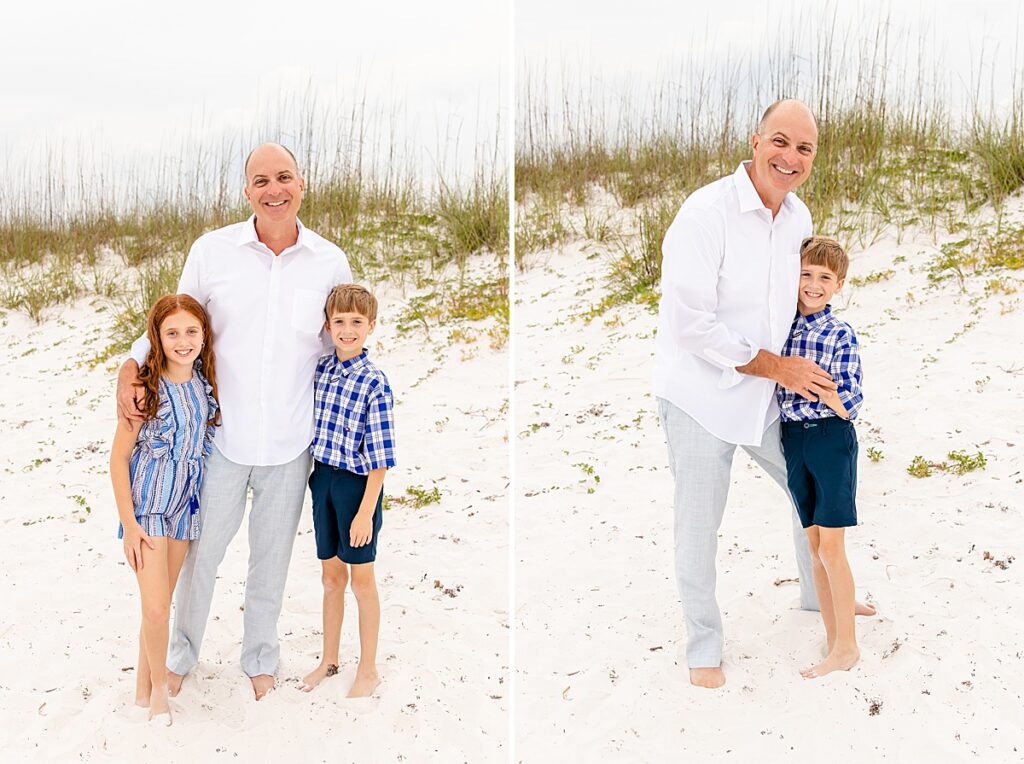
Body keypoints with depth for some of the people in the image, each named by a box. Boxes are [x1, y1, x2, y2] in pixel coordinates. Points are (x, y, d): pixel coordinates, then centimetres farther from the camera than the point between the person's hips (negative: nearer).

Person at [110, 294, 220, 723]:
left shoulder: (207, 383, -2)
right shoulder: (145, 388, -15)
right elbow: (119, 457, -11)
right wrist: (129, 523, -12)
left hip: (186, 502, 5)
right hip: (146, 502, -5)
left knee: (161, 603, 13)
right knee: (156, 607, -9)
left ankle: (145, 686, 27)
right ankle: (159, 685, 15)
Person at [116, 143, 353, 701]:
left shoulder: (330, 262, -3)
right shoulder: (212, 250, -7)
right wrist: (132, 365, -11)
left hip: (290, 443, 1)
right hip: (221, 436, -1)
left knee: (271, 559, 17)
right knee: (200, 551, 13)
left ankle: (260, 659, 37)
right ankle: (180, 655, 36)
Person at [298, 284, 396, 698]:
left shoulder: (375, 383, -16)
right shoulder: (319, 370, 1)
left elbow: (379, 456, -16)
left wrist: (366, 511, -17)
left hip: (358, 484, -5)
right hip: (323, 478, 5)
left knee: (361, 578, 8)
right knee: (331, 575, 18)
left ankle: (368, 670, 23)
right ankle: (329, 660, 33)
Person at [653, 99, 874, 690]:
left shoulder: (799, 218, 2)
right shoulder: (706, 212, -22)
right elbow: (690, 323, -25)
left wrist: (805, 365, 9)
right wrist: (779, 367, -19)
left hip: (766, 395, 7)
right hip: (700, 396, -7)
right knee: (699, 528, 4)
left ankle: (820, 594, 47)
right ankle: (704, 648, 24)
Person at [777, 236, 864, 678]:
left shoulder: (840, 336, -9)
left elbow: (848, 406, -13)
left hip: (831, 439, -5)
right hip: (793, 438, 5)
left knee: (830, 547, -4)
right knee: (814, 544, 10)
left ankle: (847, 646, 8)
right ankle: (833, 641, 19)